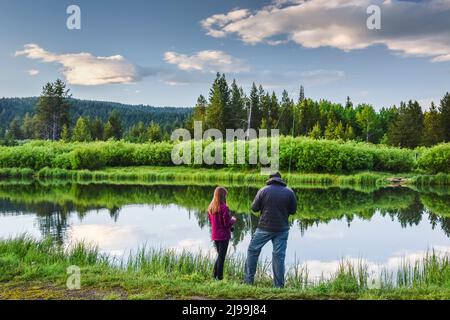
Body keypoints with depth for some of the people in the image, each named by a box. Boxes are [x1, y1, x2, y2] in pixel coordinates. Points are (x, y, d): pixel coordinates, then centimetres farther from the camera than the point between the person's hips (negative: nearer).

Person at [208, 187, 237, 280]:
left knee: (219, 255, 21)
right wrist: (233, 220, 4)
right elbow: (227, 223, -17)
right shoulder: (224, 207, -18)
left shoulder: (211, 207, 4)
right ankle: (219, 277, 7)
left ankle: (215, 276, 21)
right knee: (222, 257, 3)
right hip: (223, 236, -7)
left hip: (214, 236, 7)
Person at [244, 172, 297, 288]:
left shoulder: (263, 191, -6)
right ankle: (279, 285, 9)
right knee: (279, 256, 6)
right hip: (282, 229, 1)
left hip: (265, 228, -1)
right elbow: (293, 210, 3)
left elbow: (254, 208, -2)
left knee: (253, 250, 13)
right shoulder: (289, 192, -2)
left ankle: (248, 280, 16)